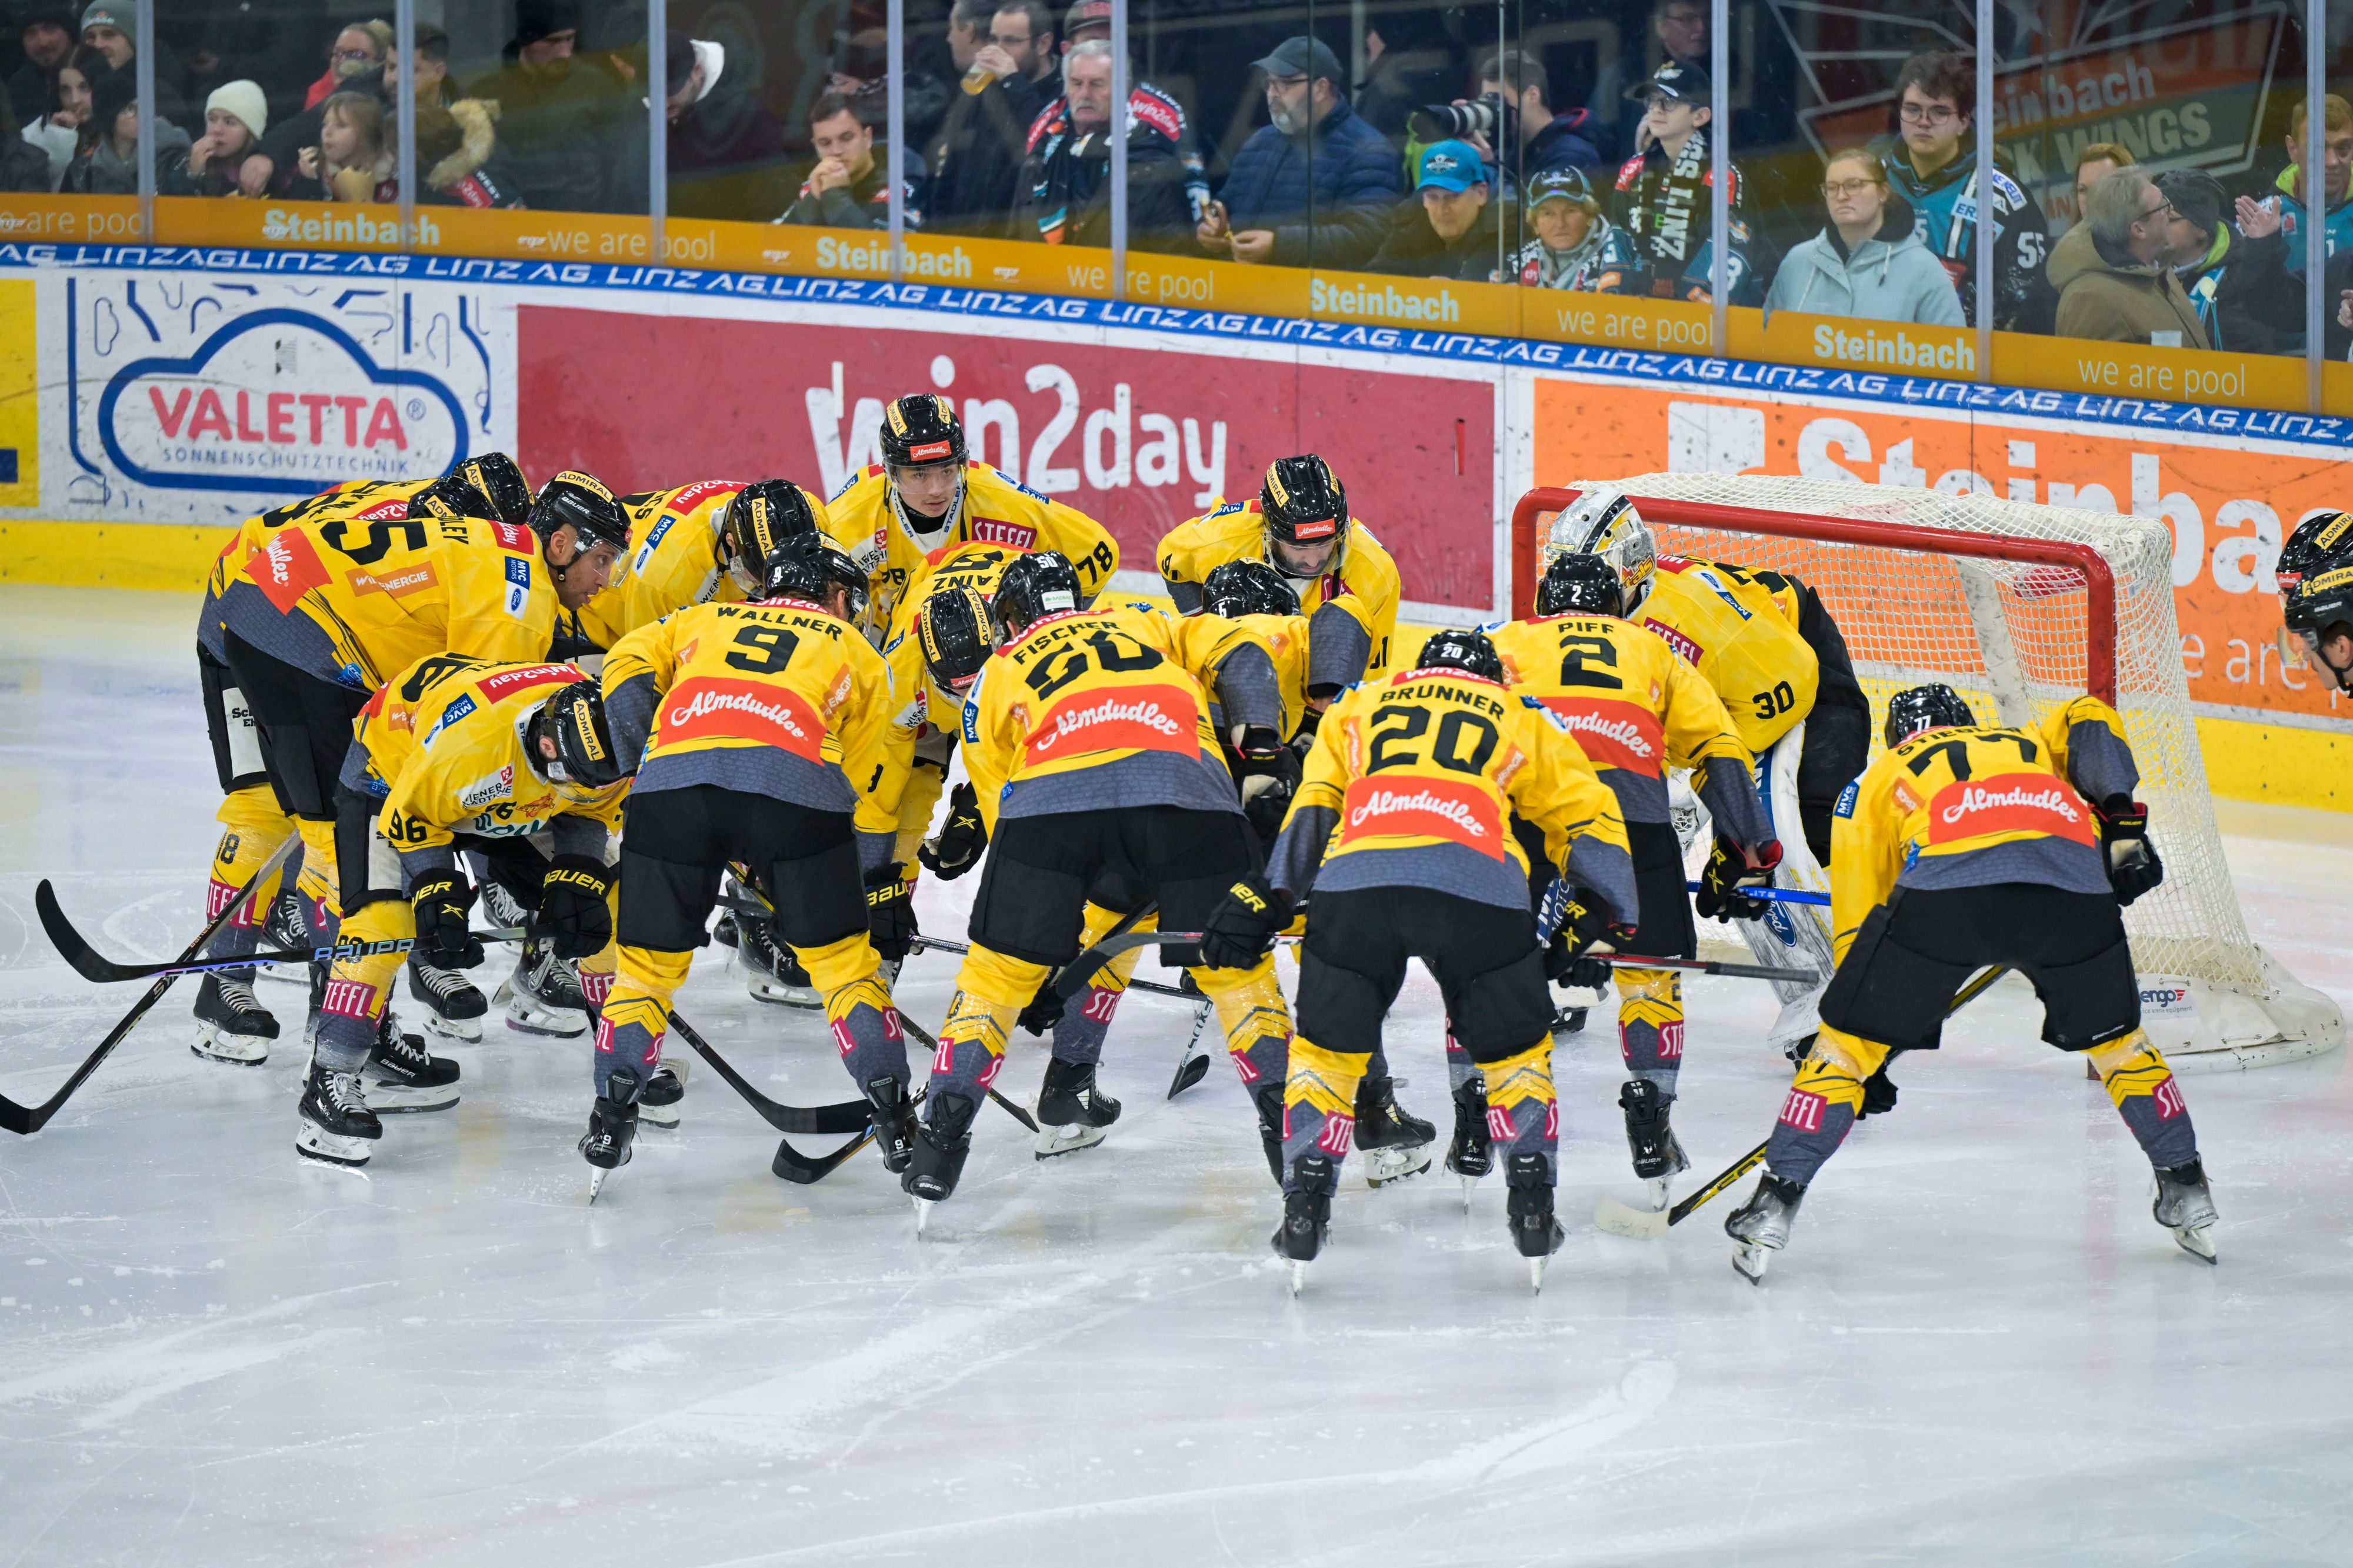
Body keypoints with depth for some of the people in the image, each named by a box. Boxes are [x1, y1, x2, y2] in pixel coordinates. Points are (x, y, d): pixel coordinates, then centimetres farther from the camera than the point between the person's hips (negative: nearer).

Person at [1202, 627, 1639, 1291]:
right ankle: (1533, 1206, 15)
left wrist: (1263, 900, 27)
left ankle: (1305, 1208, 12)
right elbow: (1590, 819, 27)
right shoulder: (1523, 720, 30)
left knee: (1325, 1047, 17)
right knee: (1515, 1049, 19)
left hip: (1355, 881, 1)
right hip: (1479, 885, -1)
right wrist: (1602, 922, 33)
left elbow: (1310, 811, 27)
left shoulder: (1360, 707, 33)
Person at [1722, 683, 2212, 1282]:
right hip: (2072, 869, 2)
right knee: (2113, 1036, 25)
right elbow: (2089, 721, 18)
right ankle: (2188, 1193, 30)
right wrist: (2122, 822, 11)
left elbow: (1857, 924, 32)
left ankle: (1775, 1202, 8)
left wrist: (1871, 1064, 38)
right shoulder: (2031, 744, 42)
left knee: (1851, 1038, 13)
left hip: (1945, 876, -2)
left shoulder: (1875, 781, 36)